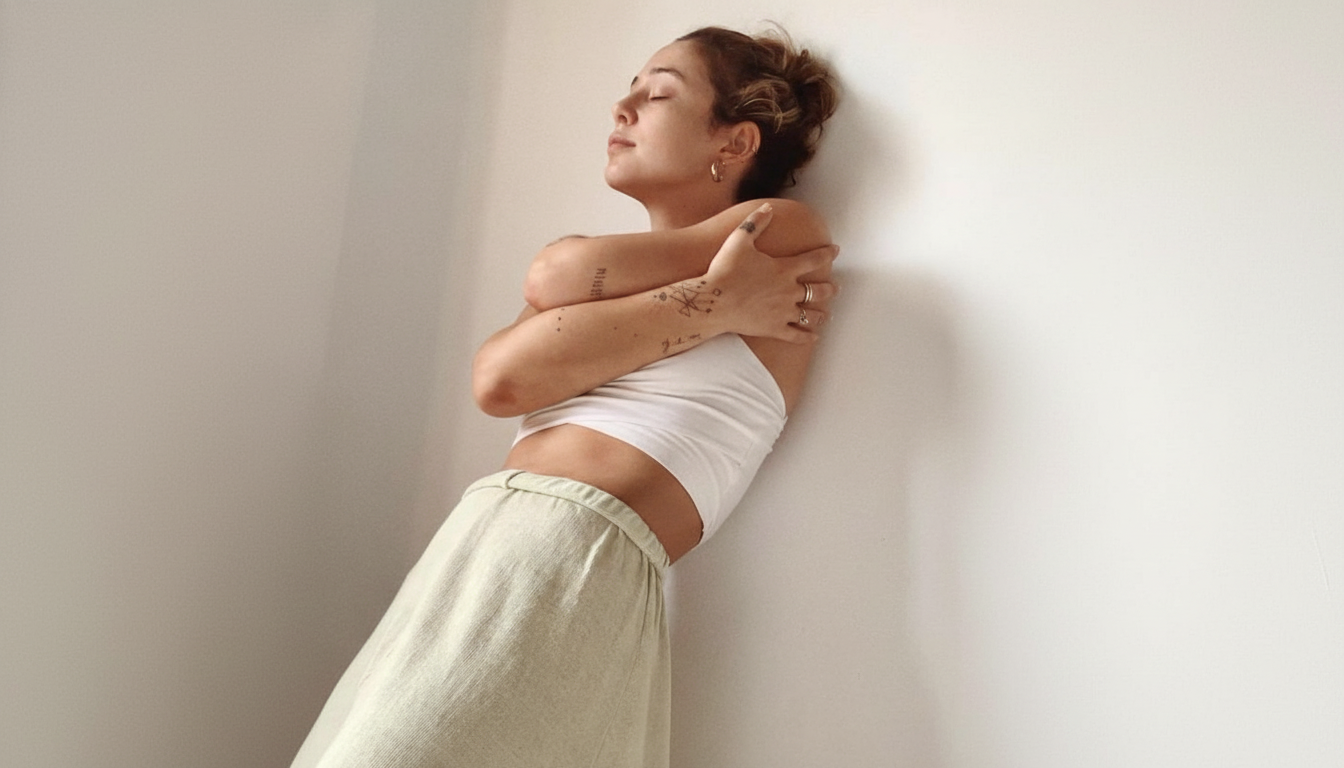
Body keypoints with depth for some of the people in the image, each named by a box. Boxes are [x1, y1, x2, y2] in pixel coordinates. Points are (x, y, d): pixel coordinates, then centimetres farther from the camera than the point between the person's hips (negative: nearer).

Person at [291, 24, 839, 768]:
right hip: (481, 540, 7)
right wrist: (715, 303, -3)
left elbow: (560, 274, -6)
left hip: (579, 557, -7)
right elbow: (499, 382, -1)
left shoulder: (782, 227, 5)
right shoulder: (633, 273, 21)